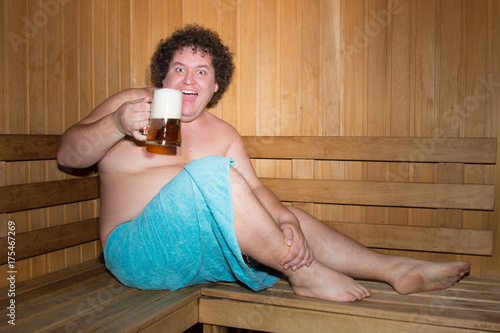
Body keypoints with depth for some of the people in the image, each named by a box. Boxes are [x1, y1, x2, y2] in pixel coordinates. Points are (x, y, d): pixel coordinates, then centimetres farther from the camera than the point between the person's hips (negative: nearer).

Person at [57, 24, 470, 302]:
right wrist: (116, 125, -25)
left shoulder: (223, 134, 12)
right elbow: (68, 154, -5)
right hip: (138, 252, -5)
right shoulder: (132, 104, 1)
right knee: (212, 171, -30)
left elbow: (253, 188, 3)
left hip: (201, 250, 6)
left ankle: (397, 269, -3)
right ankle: (304, 273, -22)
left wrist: (286, 219, -18)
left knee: (288, 218, -4)